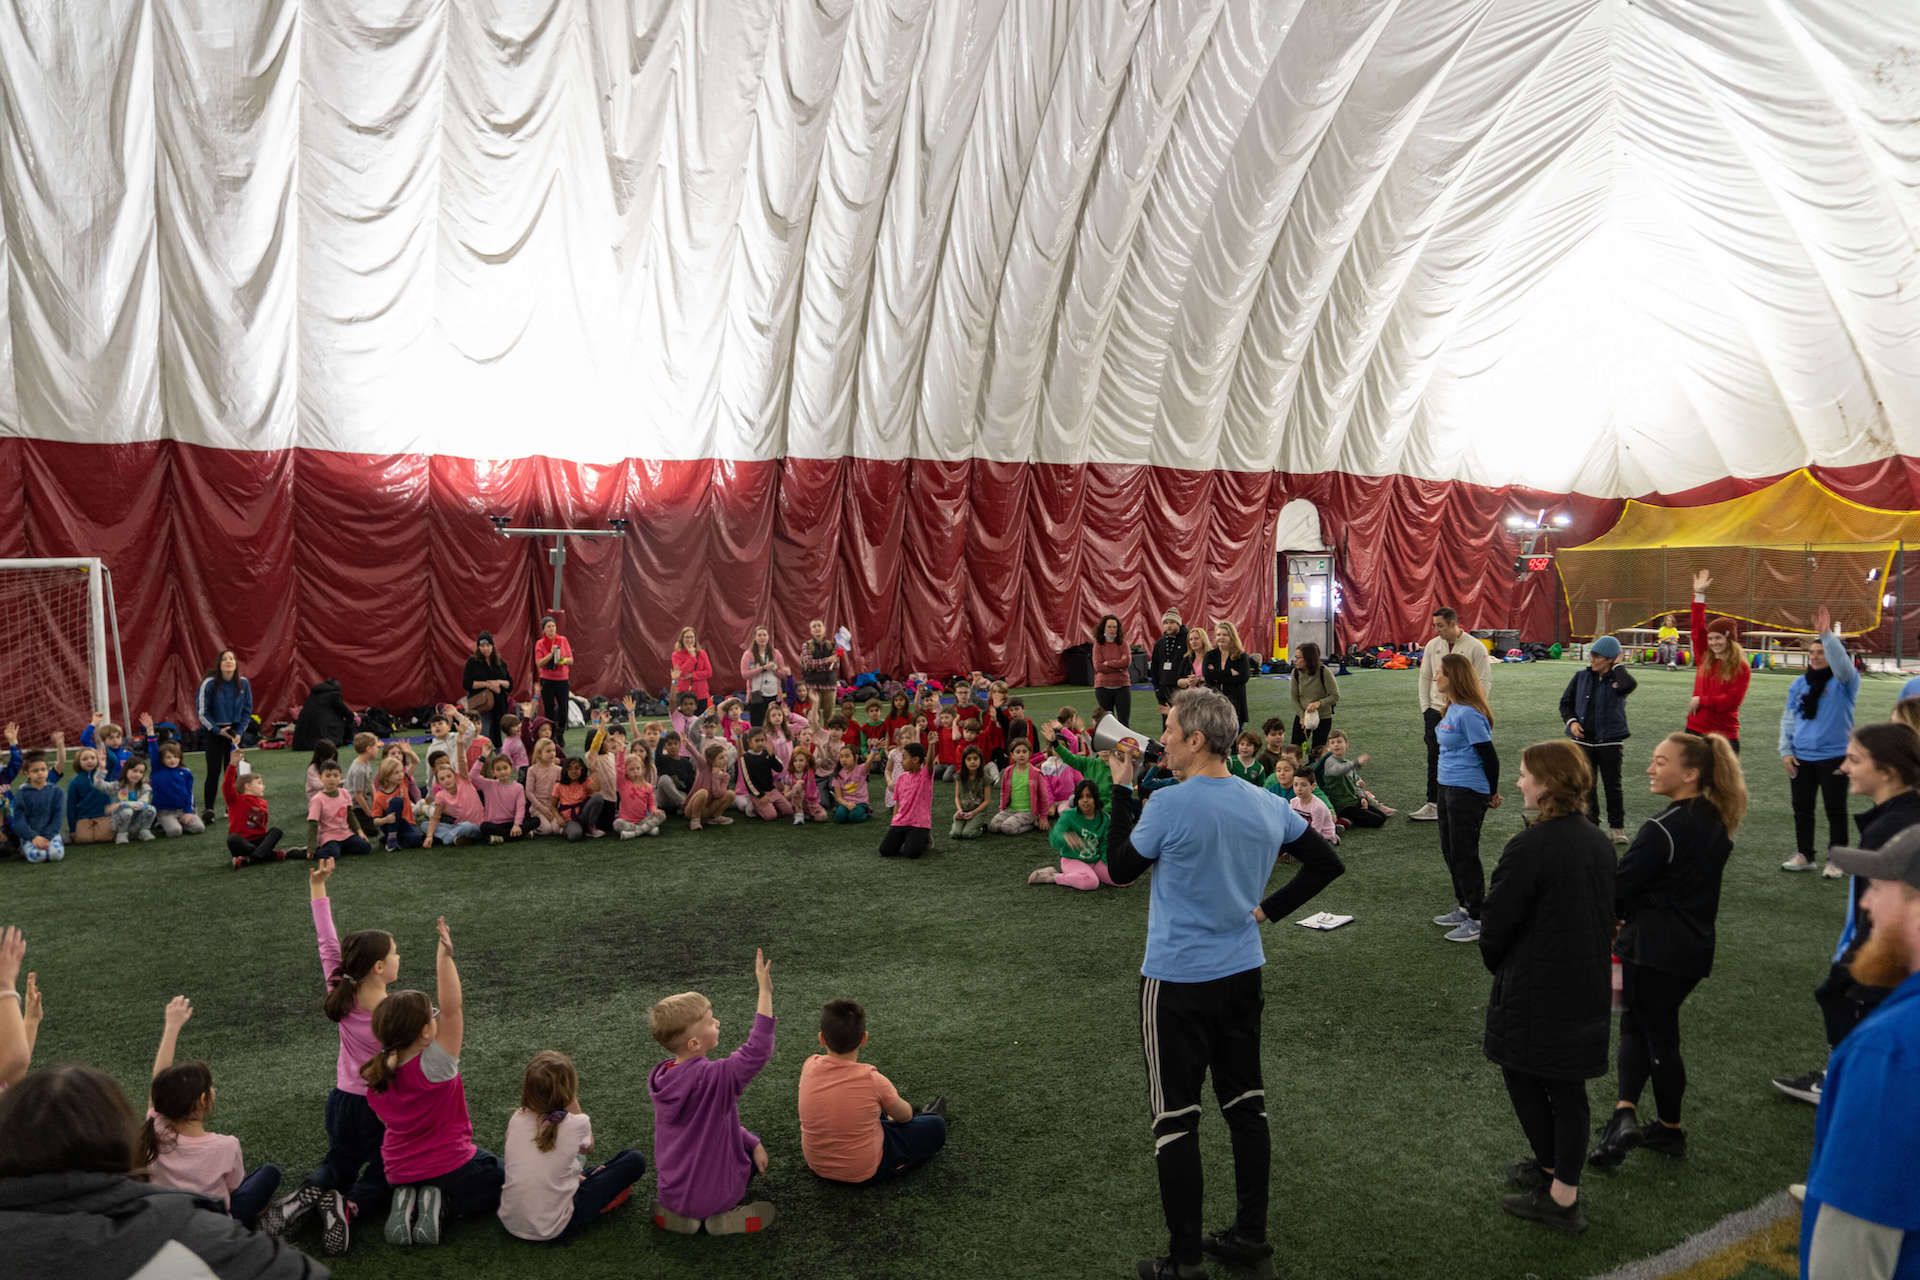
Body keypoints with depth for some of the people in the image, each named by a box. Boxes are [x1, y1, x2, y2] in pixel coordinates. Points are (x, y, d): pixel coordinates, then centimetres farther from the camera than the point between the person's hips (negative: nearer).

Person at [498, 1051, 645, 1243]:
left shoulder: (516, 1119, -5)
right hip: (554, 1230, -5)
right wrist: (573, 1104, 1)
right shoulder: (575, 1123, -16)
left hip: (510, 1222, 5)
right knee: (635, 1160, 2)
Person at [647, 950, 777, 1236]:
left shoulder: (661, 1077, -3)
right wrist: (765, 990, -30)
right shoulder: (713, 1077, -28)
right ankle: (721, 1216, 3)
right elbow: (757, 1050, -28)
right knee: (751, 1148, 22)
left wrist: (752, 1141, 5)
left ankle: (677, 1212, 13)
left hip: (672, 1191, 5)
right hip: (713, 1193, -5)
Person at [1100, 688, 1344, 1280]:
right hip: (1243, 973, 6)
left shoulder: (1169, 805, -21)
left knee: (1175, 1120, 4)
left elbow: (1120, 869, -6)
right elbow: (1327, 863, 9)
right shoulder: (1267, 805, -1)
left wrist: (1121, 791, 0)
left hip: (1177, 981, -6)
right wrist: (1267, 908, 10)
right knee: (1246, 1104, 16)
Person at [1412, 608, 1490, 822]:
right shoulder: (1433, 646, 6)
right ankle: (1433, 805, 11)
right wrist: (1425, 707, 6)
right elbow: (1425, 677, 13)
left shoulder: (1475, 647, -7)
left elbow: (1484, 682, -5)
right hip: (1436, 710, 4)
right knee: (1434, 758, 5)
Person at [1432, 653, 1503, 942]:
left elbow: (1489, 756, -18)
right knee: (1450, 851, 18)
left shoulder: (1468, 713, -21)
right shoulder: (1452, 709, 8)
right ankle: (1463, 909, 32)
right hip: (1448, 788, 10)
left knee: (1464, 854, -2)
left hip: (1468, 791, -10)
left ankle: (1477, 919, 9)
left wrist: (1492, 792, -7)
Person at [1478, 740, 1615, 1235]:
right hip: (1589, 985, 7)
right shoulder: (1599, 842, 2)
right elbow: (1608, 913, 12)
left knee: (1522, 1074, 12)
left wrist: (1495, 962, 4)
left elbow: (1496, 920, -16)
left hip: (1535, 989, -7)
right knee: (1568, 1086, 15)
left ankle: (1553, 1172, 20)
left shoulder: (1529, 847, -22)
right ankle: (1564, 1190, 27)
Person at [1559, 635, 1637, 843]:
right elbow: (1566, 702, 11)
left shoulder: (1617, 678, -6)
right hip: (1583, 740, 3)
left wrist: (1618, 666, -17)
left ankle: (1617, 828, 17)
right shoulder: (1582, 676, 3)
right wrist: (1571, 721, -6)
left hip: (1610, 741, -3)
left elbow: (1629, 685, -33)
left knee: (1613, 785, 4)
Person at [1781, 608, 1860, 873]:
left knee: (1835, 810, 4)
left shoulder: (1844, 682, -6)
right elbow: (1788, 718, 11)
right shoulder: (1799, 683, 7)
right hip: (1801, 757, 5)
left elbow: (1842, 662, -30)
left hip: (1834, 757, -5)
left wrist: (1827, 634, -39)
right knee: (1801, 808, 11)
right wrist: (1785, 750, 5)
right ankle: (1805, 855, 23)